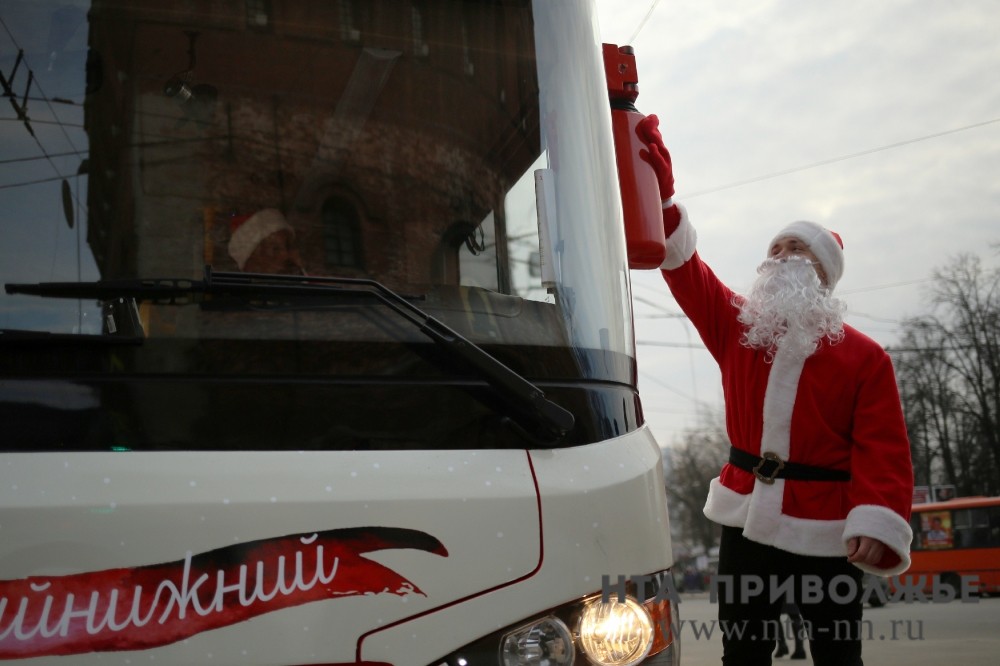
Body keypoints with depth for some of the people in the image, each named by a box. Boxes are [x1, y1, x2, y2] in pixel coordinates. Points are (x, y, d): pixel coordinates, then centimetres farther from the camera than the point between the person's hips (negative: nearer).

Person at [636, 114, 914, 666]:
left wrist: (877, 525, -23)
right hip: (747, 518, 3)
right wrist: (659, 193, -11)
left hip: (824, 532, -3)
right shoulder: (735, 327, 7)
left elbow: (883, 450, -9)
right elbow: (683, 266, 1)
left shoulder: (865, 357, -2)